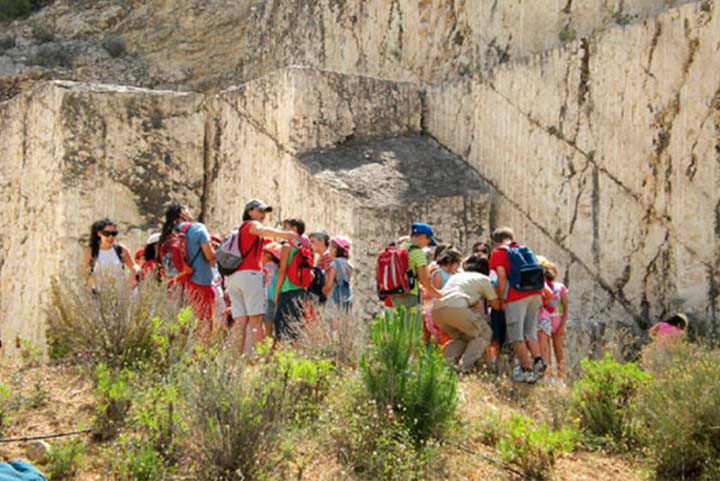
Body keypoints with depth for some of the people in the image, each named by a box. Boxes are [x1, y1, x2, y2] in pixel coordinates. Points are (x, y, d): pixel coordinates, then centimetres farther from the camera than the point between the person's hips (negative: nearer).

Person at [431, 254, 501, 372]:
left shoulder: (456, 276, 35)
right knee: (483, 334, 11)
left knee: (461, 337, 26)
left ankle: (447, 361, 3)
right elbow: (496, 305, 24)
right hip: (456, 308, -6)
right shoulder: (483, 279, 19)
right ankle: (465, 366, -5)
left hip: (436, 309, 6)